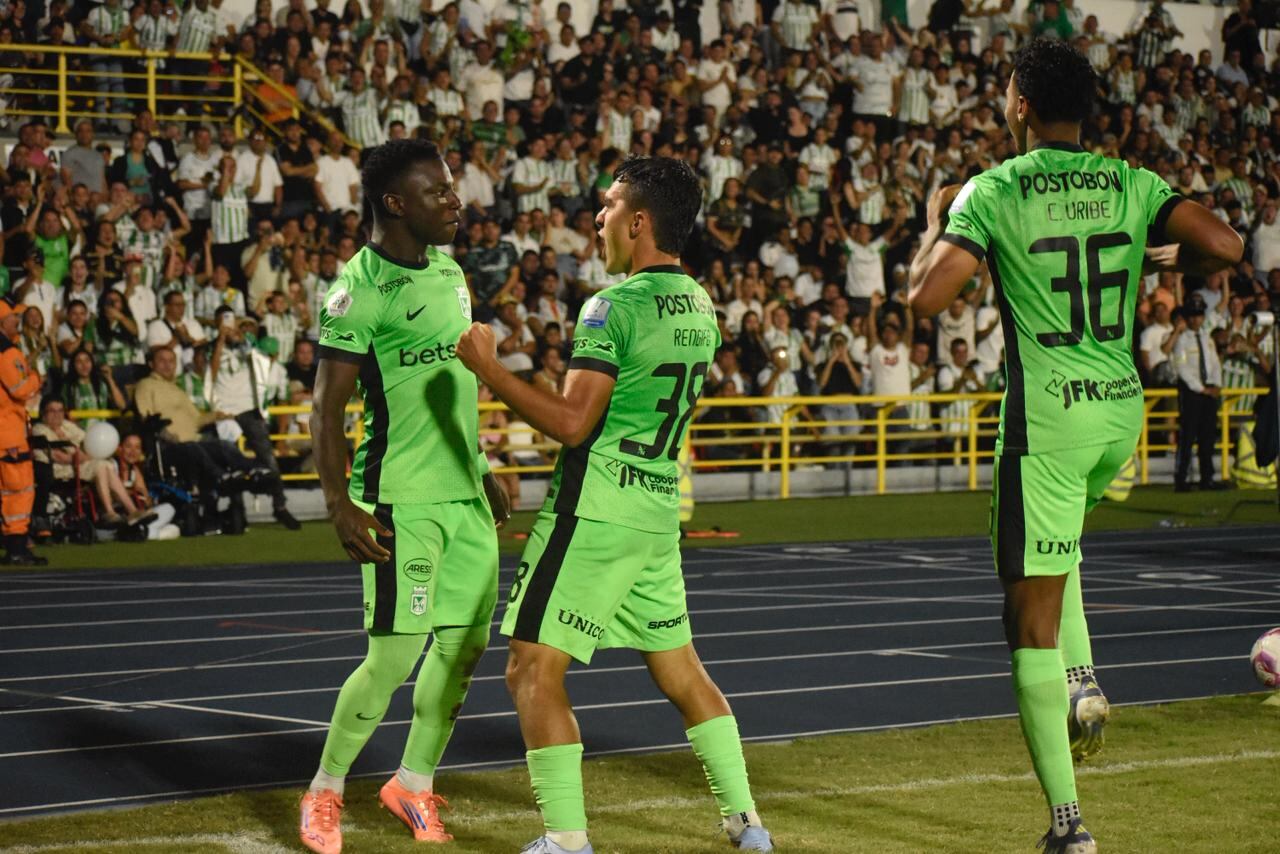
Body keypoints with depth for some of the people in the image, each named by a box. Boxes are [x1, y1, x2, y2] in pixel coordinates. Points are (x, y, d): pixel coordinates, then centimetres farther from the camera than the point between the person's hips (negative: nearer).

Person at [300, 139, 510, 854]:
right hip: (401, 499, -8)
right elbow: (328, 407, -14)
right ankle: (325, 793, 8)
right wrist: (340, 505, -21)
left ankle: (414, 784, 23)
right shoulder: (360, 290, -13)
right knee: (394, 656, -8)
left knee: (465, 646, 9)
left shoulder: (449, 271, 12)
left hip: (464, 495, 8)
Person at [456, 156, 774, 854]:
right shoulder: (701, 308, 10)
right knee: (681, 671, 17)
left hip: (593, 512, -8)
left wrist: (488, 368, -14)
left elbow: (571, 423, -20)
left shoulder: (615, 307, -15)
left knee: (532, 671, -3)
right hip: (659, 514, 8)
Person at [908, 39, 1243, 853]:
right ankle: (1082, 680, 15)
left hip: (1048, 412, -5)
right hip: (1122, 408, 5)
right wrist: (1167, 260, 14)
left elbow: (928, 296, -15)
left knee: (1033, 618, 1)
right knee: (1053, 538, 35)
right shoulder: (1131, 184, 4)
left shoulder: (994, 191, -7)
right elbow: (1225, 245, -8)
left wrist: (936, 222, 5)